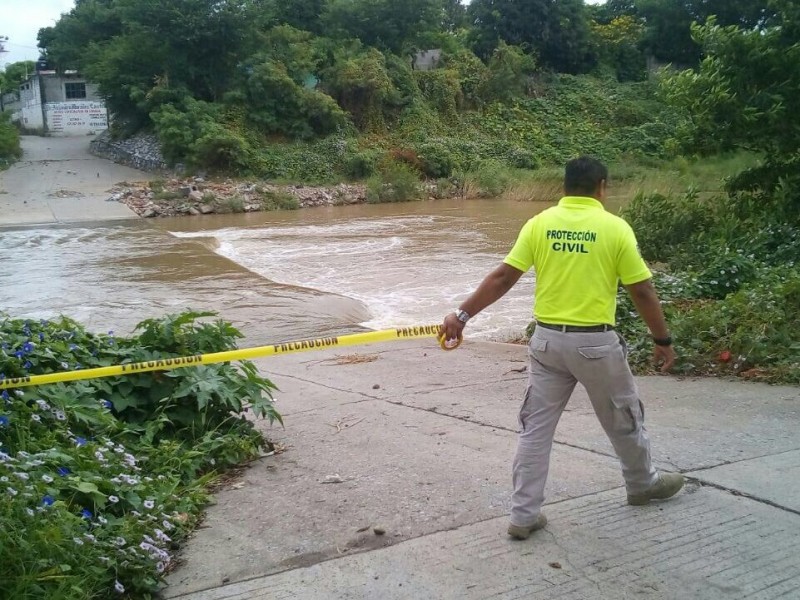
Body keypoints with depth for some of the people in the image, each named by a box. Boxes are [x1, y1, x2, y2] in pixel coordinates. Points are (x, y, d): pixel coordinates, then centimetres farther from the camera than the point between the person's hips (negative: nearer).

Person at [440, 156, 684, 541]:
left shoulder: (539, 224, -1)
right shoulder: (615, 228, -7)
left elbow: (503, 278, -5)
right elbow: (642, 291, -5)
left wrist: (462, 314, 0)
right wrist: (663, 340, 6)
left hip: (547, 339, 3)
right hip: (595, 342, -2)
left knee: (535, 427, 9)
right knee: (623, 419, 21)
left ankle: (524, 515, 11)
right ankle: (643, 484, 43)